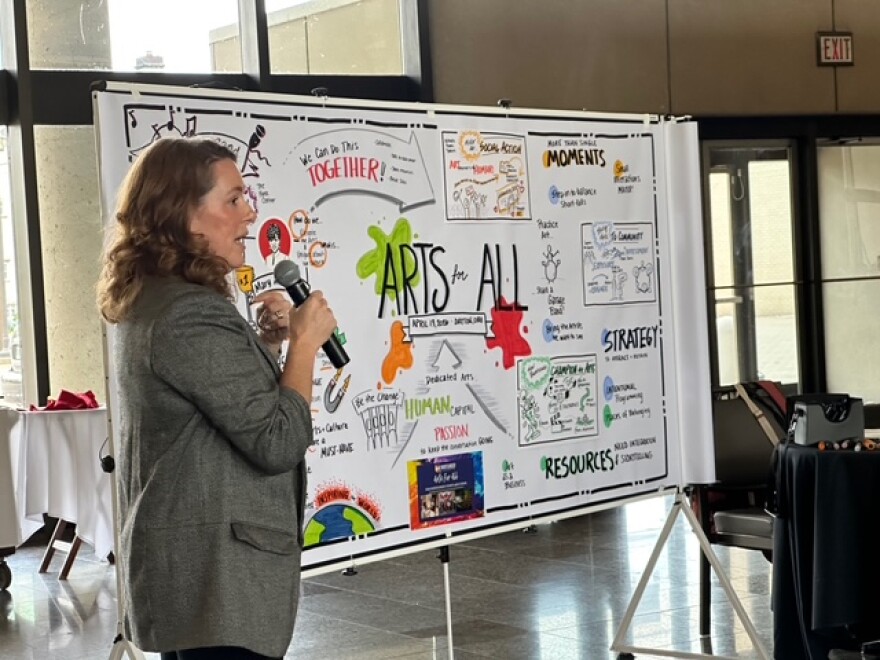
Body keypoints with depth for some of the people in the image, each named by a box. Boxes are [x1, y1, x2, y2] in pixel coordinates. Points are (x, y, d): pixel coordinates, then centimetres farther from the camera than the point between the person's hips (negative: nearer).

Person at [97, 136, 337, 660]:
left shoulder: (147, 304, 11)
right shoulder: (192, 316, -20)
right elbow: (278, 443, -21)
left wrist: (267, 342, 8)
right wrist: (305, 342, -11)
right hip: (220, 578, -10)